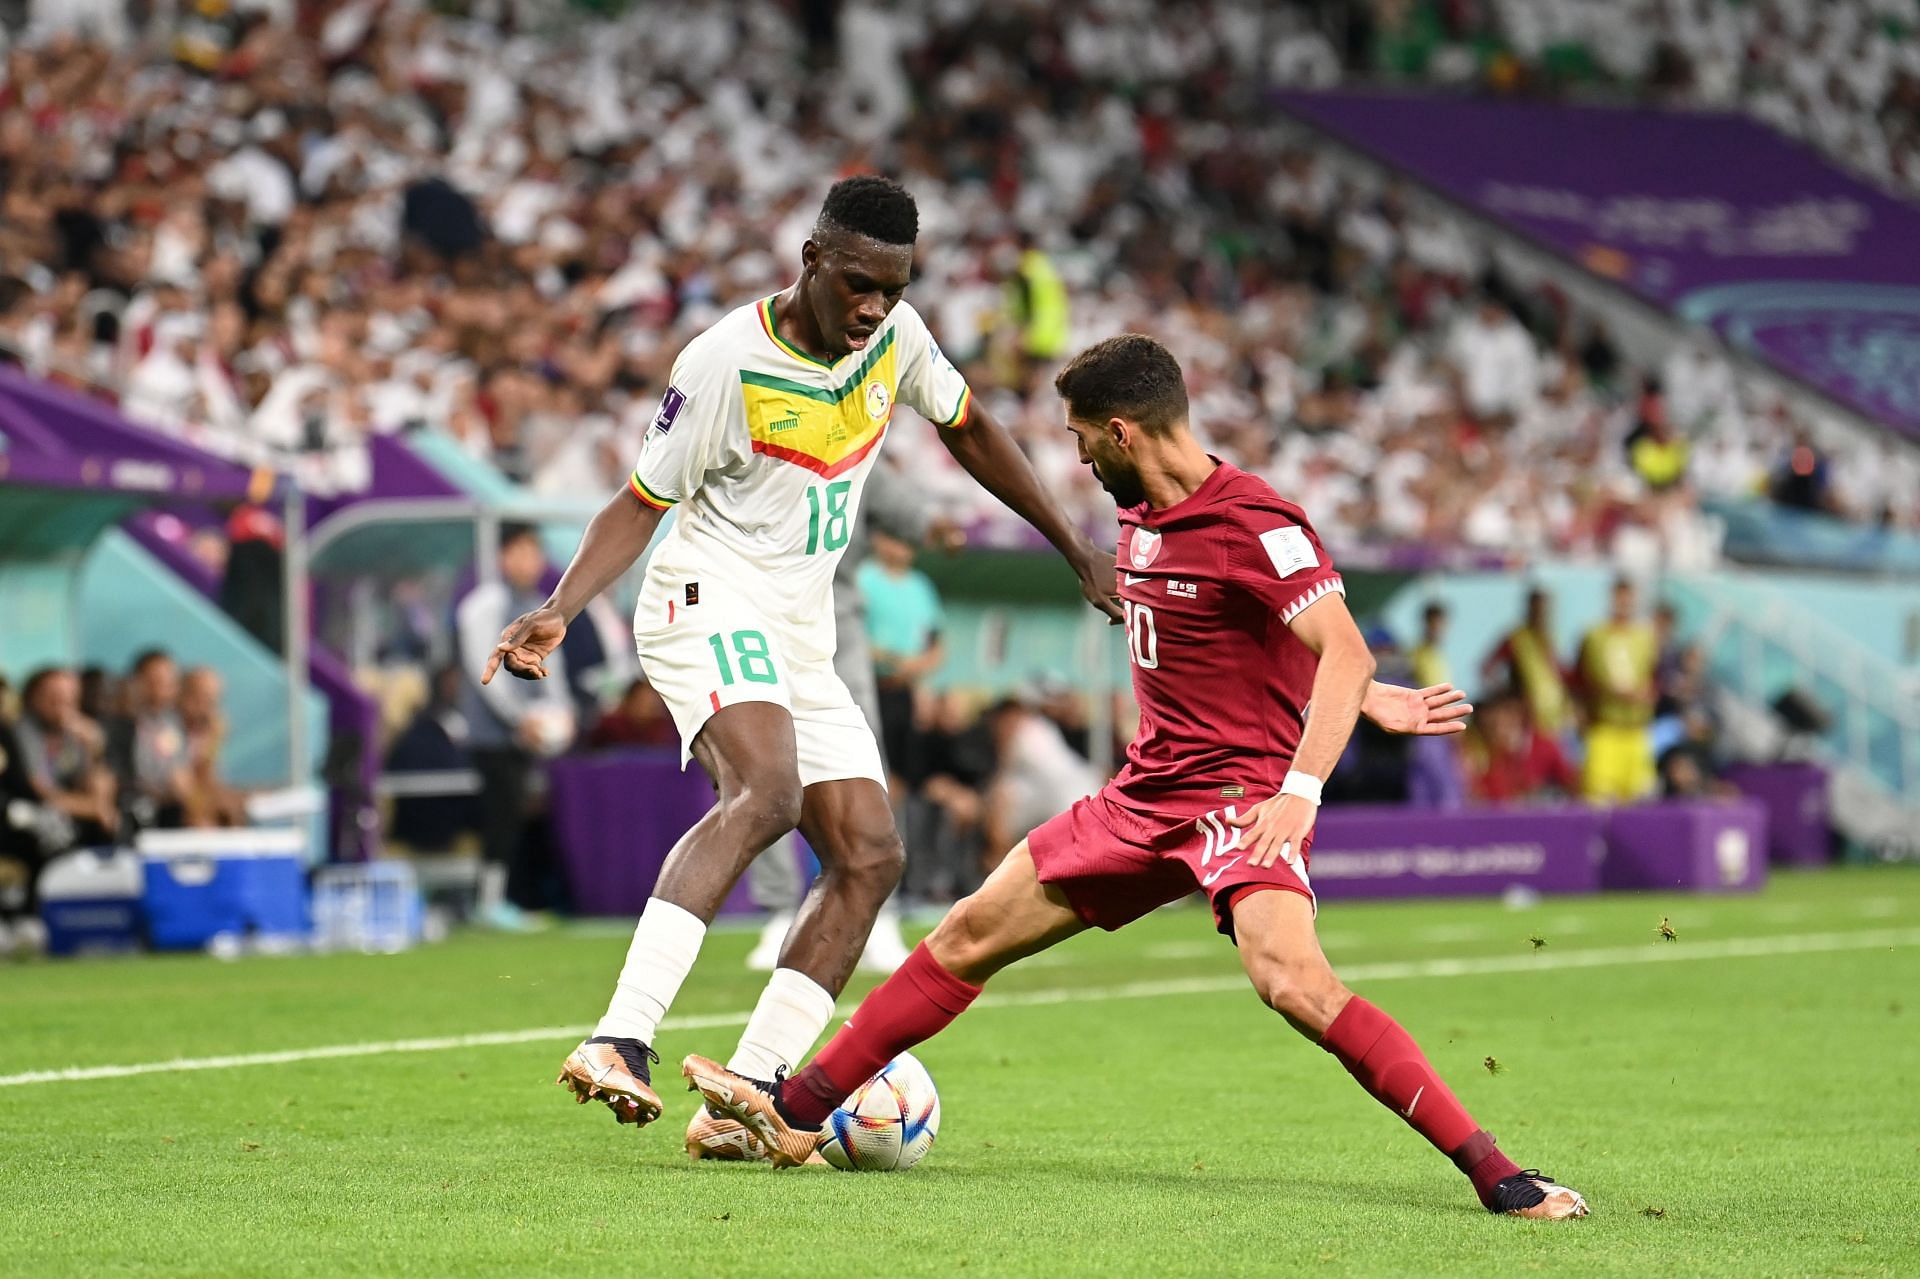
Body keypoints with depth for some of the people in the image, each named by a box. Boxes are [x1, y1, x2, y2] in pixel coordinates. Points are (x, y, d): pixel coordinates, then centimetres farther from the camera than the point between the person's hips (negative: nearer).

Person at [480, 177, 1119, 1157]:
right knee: (767, 791, -34)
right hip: (709, 601, -8)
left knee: (870, 856, -3)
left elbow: (967, 431, 20)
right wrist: (559, 608, -23)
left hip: (801, 639, 8)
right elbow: (640, 505, -7)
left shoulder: (896, 334, 2)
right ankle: (619, 1043, -44)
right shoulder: (723, 363, -15)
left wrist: (1078, 552, 22)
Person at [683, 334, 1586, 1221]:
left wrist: (1300, 789, -36)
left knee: (1292, 982, -31)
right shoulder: (1139, 518, 11)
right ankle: (798, 1115, 22)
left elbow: (1342, 653, -24)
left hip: (1241, 795, -9)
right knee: (970, 933, 11)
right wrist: (1366, 700, 15)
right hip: (1148, 796, 9)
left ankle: (1494, 1172, -29)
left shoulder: (1255, 526, -16)